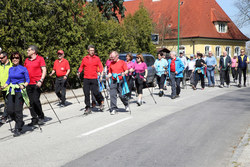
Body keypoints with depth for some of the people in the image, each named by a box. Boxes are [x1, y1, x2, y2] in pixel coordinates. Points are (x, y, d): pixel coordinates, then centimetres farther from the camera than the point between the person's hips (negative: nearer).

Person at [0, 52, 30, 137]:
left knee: (18, 110, -8)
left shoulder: (23, 69, -1)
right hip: (11, 91, 5)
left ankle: (18, 129, 3)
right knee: (10, 110, -2)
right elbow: (9, 80, 20)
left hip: (20, 91, -5)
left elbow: (27, 80, -1)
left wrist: (24, 86, -18)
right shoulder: (10, 69, 14)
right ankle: (20, 122, 24)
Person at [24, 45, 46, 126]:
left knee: (36, 100, -13)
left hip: (37, 84, -6)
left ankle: (41, 117, 6)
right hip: (28, 84, 6)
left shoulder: (40, 59, 0)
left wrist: (41, 81, -16)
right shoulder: (26, 60, 15)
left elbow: (44, 70, -5)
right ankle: (34, 119, 12)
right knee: (30, 102, 4)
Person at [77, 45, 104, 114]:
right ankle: (88, 108, 8)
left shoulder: (97, 58, 6)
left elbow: (100, 67, 4)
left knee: (95, 92, -9)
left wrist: (99, 72, -15)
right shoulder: (84, 58, 11)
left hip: (94, 79, -2)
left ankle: (101, 102, 22)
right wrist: (79, 72, -2)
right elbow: (81, 67, 16)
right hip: (86, 79, 2)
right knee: (86, 93, 0)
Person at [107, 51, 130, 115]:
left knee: (122, 95, -2)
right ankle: (113, 109, -2)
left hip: (120, 81, -3)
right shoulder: (111, 63, 14)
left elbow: (126, 70, -2)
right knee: (112, 95, -7)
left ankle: (126, 105, 27)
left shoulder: (122, 62, 3)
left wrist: (124, 73, -23)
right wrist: (108, 76, -2)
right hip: (113, 81, 3)